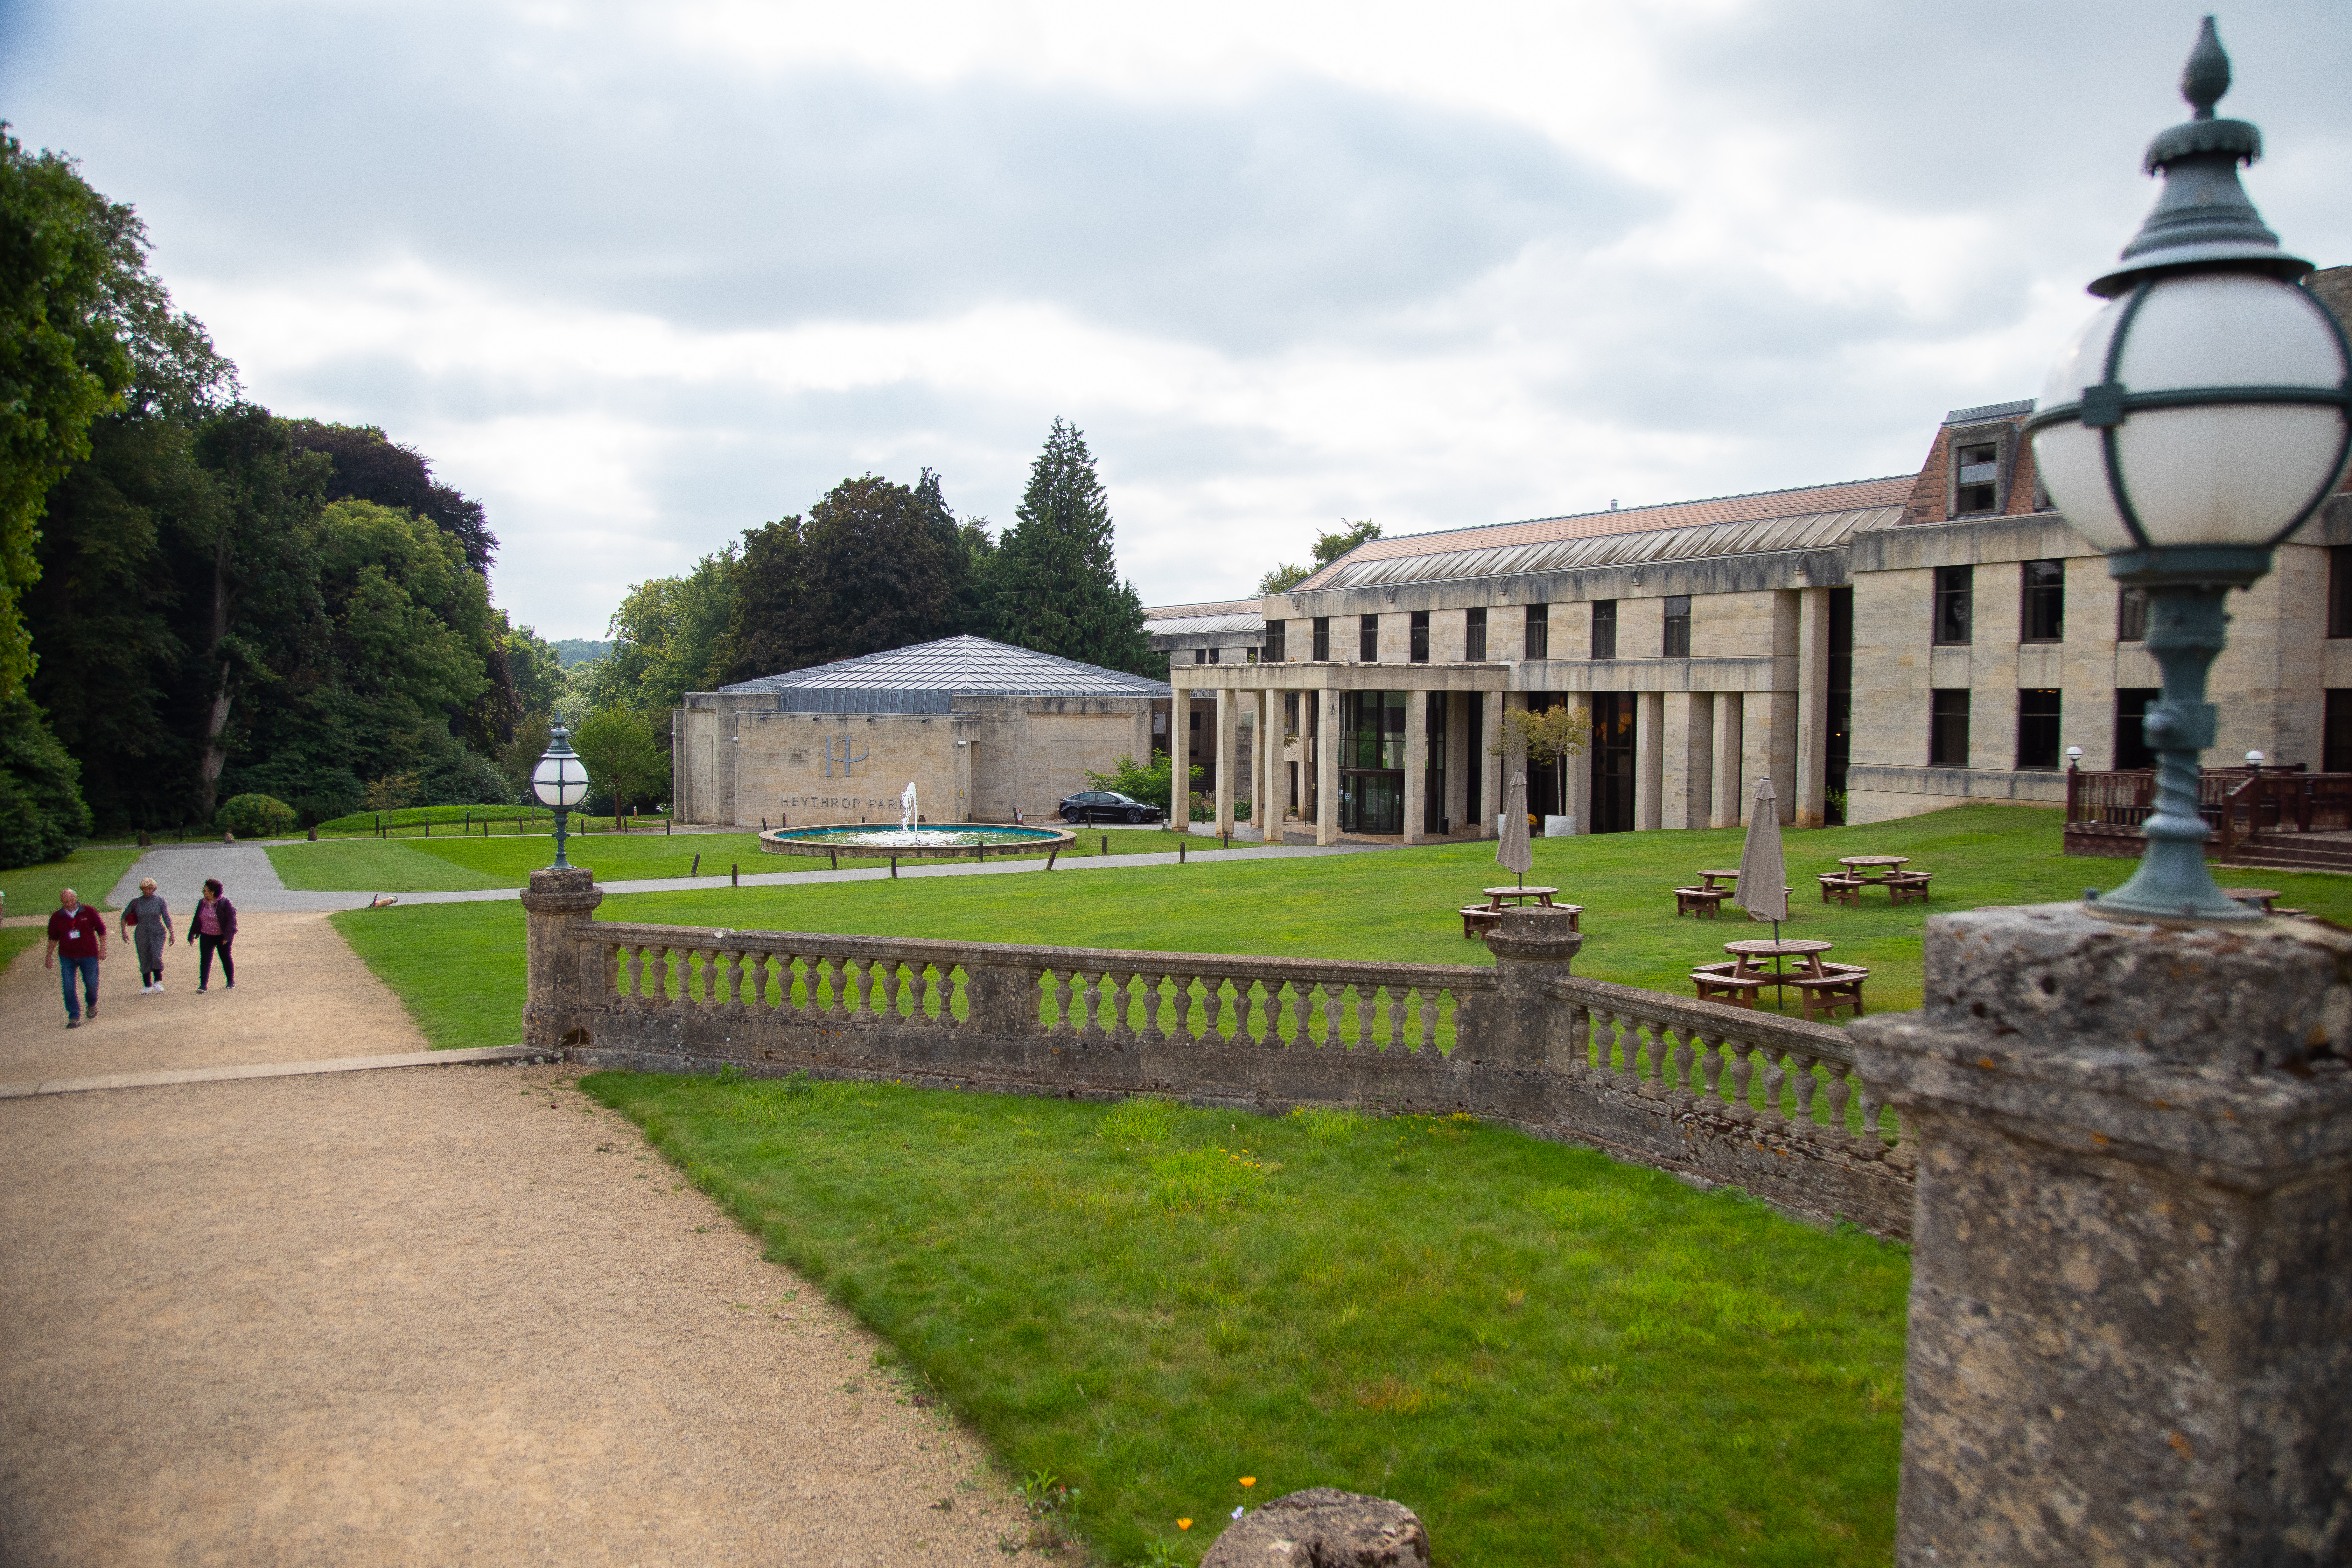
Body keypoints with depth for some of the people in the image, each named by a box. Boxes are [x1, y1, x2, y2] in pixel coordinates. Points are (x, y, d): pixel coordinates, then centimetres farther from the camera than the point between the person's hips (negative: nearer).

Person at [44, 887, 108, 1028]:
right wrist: (49, 956, 11)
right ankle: (74, 1018, 0)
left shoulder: (89, 912, -5)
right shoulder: (56, 917, -1)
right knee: (68, 987, -5)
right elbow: (53, 937, 11)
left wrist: (103, 949, -4)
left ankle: (93, 1004, 37)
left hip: (89, 955, -1)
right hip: (67, 957, 1)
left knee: (91, 984, 5)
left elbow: (101, 929, 2)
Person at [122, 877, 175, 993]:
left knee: (156, 957, -21)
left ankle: (157, 982, -5)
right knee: (145, 961, 6)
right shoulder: (136, 902, 0)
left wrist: (172, 933, -8)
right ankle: (147, 986, 21)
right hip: (142, 935, 2)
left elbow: (167, 918, -2)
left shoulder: (160, 901, -4)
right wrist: (124, 932, -1)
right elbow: (124, 917, 9)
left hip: (158, 934, -2)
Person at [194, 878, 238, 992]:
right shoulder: (202, 903, 2)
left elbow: (231, 919, -13)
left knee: (226, 959, 8)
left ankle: (231, 982, 25)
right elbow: (197, 919, 12)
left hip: (222, 936, -4)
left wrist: (227, 936, -15)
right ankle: (203, 985, -8)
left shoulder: (224, 903, -14)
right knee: (205, 959, -6)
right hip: (206, 936, 4)